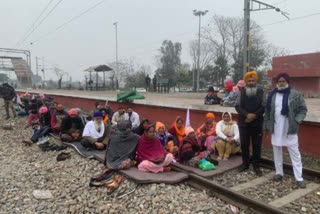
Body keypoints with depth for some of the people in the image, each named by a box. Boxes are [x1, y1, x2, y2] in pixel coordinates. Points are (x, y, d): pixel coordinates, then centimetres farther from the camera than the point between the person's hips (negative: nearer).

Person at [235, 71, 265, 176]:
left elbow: (264, 107, -3)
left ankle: (256, 165, 18)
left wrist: (254, 116, -15)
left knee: (257, 145, 4)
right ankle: (245, 163, 25)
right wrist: (247, 114, -17)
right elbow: (237, 106, -1)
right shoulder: (242, 92, 4)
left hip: (257, 123, -1)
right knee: (244, 144, 9)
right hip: (243, 123, 2)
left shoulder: (260, 92, 0)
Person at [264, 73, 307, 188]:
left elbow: (303, 109, 0)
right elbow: (267, 111, 8)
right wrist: (266, 126, 6)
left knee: (295, 153, 2)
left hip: (290, 129, -3)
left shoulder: (296, 94, -4)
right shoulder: (272, 95, 5)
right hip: (276, 129, 3)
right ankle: (279, 173, 28)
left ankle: (299, 178, 11)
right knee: (277, 151, 13)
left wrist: (297, 121, -14)